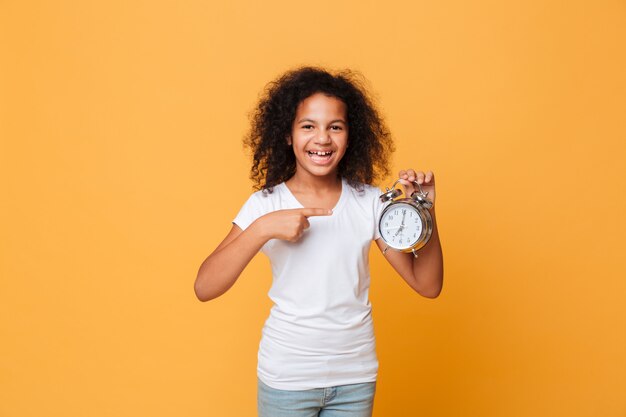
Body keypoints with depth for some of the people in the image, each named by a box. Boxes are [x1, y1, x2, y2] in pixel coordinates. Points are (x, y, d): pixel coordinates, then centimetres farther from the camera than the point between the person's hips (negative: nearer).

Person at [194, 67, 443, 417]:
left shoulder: (370, 202, -6)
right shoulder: (265, 204, -9)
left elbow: (428, 285, -6)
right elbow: (204, 288, -17)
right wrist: (262, 229, -28)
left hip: (356, 376, 2)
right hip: (286, 376, -1)